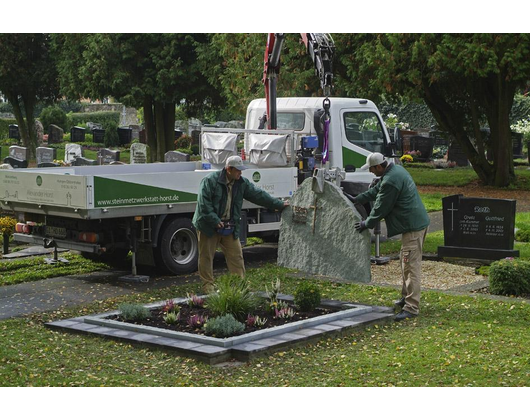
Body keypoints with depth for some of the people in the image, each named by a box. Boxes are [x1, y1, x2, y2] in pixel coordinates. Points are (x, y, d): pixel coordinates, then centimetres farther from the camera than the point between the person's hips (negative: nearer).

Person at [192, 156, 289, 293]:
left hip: (230, 227, 5)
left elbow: (258, 195, 8)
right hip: (209, 227, -5)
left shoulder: (242, 183, 4)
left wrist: (280, 204, 5)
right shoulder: (210, 181, -14)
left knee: (236, 255, 3)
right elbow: (204, 204, -18)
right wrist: (215, 221, -22)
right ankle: (208, 285, 13)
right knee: (206, 256, 2)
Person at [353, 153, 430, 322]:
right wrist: (357, 199, 30)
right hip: (417, 221, 11)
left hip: (413, 226, -11)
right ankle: (406, 298, 35)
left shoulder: (390, 181, -22)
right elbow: (376, 190, 25)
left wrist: (367, 224, 0)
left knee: (411, 266, -10)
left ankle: (411, 308, -10)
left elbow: (381, 208, -14)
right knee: (407, 264, 22)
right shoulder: (396, 169, 12)